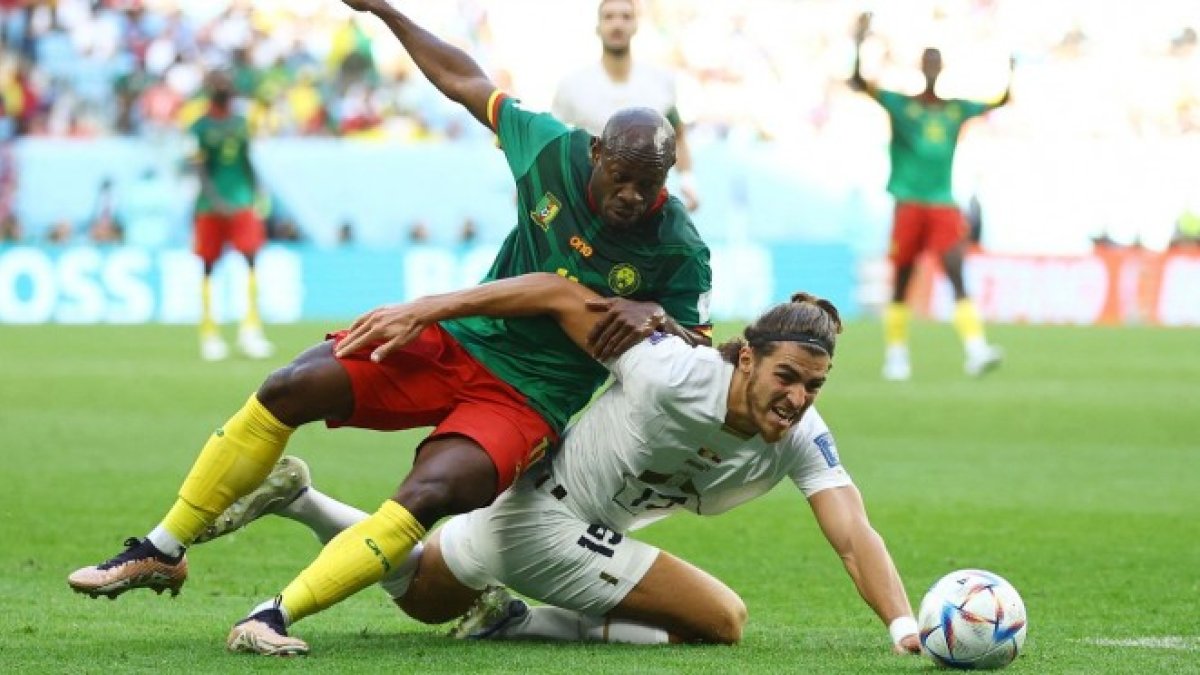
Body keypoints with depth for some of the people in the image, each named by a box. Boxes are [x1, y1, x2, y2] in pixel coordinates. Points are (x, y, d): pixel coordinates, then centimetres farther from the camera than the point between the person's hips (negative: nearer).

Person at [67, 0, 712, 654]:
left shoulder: (679, 249, -16)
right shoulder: (555, 150, -8)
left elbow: (701, 352, -5)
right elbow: (465, 80, 8)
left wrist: (654, 317, -27)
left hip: (527, 399, -4)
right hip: (456, 345, 4)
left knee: (427, 494, -33)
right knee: (290, 388, -9)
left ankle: (279, 615, -31)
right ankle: (162, 552, 3)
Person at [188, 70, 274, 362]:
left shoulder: (240, 122, 12)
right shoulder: (200, 127, -2)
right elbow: (200, 170, -9)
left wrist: (253, 196, 16)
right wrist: (217, 201, -20)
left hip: (241, 203, 3)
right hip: (210, 205, -3)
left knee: (251, 259, -12)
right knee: (208, 267, 3)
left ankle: (251, 327, -13)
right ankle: (209, 333, 8)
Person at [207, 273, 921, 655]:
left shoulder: (801, 437, -15)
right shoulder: (672, 376, -32)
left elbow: (855, 536, -23)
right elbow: (562, 295, -30)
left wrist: (906, 627, -40)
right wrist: (425, 308, -35)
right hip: (549, 525, -7)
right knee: (724, 622, -8)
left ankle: (298, 499, 31)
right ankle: (521, 621, -2)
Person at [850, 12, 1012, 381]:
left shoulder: (957, 110, 11)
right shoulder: (900, 104, 1)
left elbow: (1000, 101, 17)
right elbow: (859, 82, -10)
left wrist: (1009, 72, -1)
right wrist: (859, 45, -24)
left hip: (943, 205, 2)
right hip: (909, 203, -2)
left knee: (957, 273, -12)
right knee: (902, 280, 4)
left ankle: (976, 351, -24)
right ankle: (896, 356, 16)